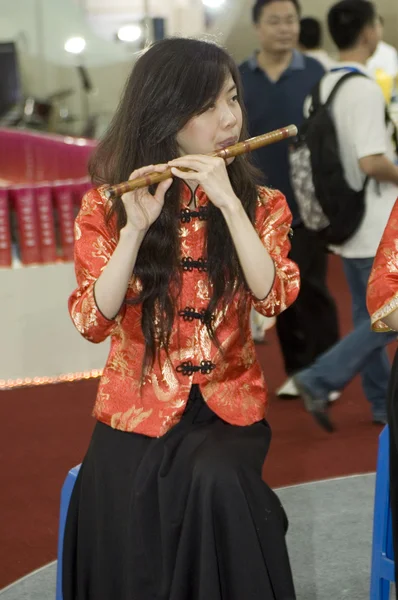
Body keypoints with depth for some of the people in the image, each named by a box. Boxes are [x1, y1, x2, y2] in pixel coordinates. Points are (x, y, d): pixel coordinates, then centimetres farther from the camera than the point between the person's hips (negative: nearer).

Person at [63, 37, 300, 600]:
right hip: (140, 406, -1)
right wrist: (136, 227, -21)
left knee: (215, 479, -33)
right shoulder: (107, 206, 1)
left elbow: (273, 297, -13)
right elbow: (92, 320, -10)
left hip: (228, 401, 1)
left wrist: (228, 202, -20)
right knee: (120, 511, -31)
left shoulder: (260, 203, 4)